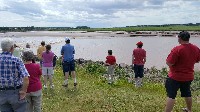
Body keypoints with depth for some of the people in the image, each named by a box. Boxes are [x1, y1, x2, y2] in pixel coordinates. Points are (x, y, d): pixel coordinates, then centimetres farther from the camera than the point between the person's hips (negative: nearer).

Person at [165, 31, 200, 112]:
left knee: (171, 95, -2)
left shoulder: (177, 49, -23)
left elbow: (169, 63, -24)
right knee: (187, 93, 24)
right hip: (189, 76, 7)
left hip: (175, 77, -7)